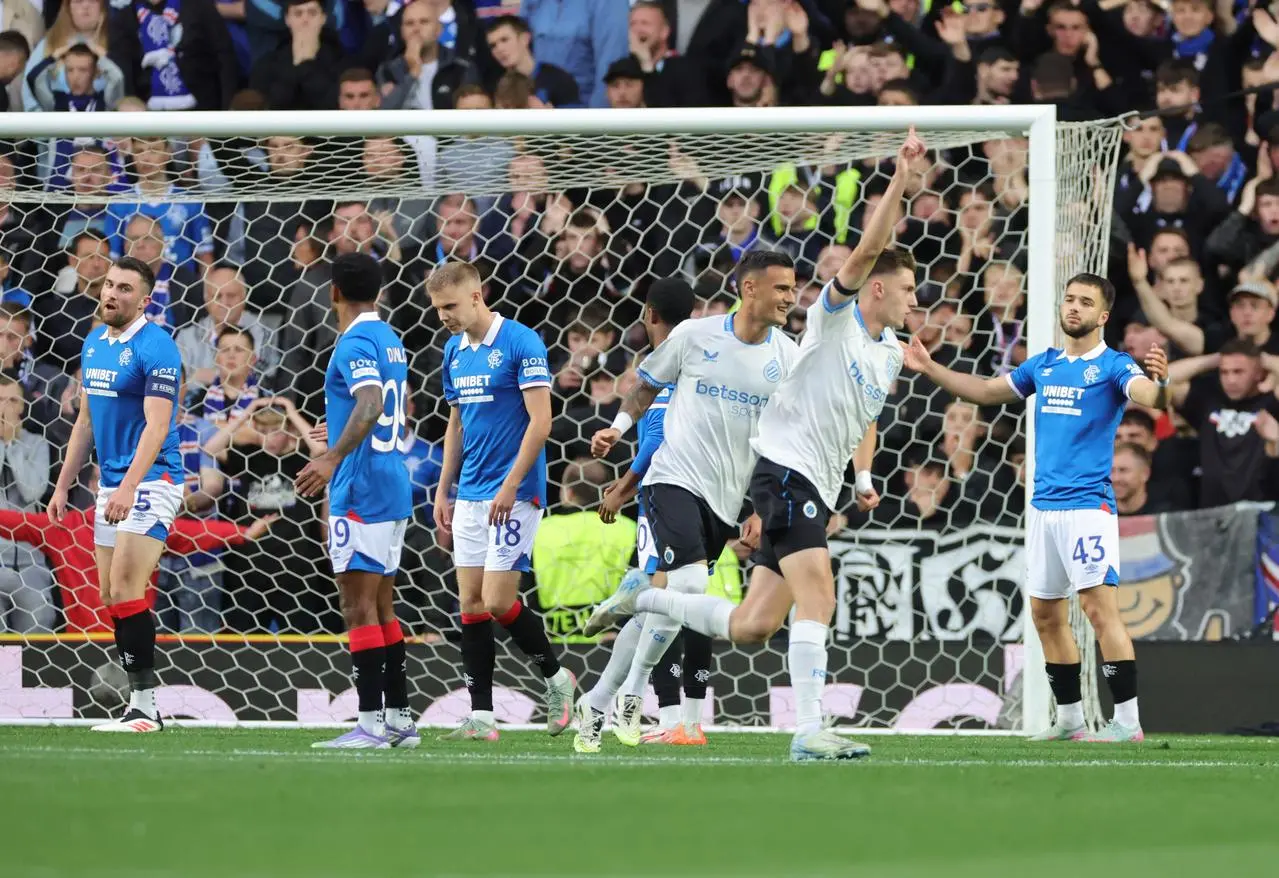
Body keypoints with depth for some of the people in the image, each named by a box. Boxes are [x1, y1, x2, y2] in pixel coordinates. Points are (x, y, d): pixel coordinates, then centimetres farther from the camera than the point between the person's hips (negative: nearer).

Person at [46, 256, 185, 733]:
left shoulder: (155, 348, -13)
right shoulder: (94, 344, 12)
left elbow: (157, 426, -20)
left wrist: (128, 488, -29)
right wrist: (63, 486, 18)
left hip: (150, 480, -8)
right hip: (112, 486, 8)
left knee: (125, 590, -15)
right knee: (111, 596, 5)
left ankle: (144, 706, -12)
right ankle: (144, 704, 9)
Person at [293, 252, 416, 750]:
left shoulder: (355, 343, -13)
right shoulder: (390, 340, 16)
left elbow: (370, 406, -29)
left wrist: (333, 458, -40)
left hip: (361, 493, -10)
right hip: (393, 487, 10)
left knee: (359, 604, -10)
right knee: (381, 605, 13)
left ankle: (371, 723, -13)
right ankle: (399, 719, 14)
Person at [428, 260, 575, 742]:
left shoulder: (520, 342, -11)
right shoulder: (455, 351, 12)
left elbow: (540, 420, -15)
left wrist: (510, 485, -19)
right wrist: (443, 490, 16)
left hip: (513, 495, -8)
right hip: (470, 498, 8)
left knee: (497, 601, -11)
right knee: (471, 603, 3)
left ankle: (555, 676, 12)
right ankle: (481, 716, 4)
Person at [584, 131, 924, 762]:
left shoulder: (891, 353, 17)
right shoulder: (835, 314, -5)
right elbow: (867, 250, -21)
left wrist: (863, 478, 16)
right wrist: (899, 179, -26)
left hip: (818, 490, 8)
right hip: (785, 468, -8)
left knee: (750, 628, 4)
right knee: (817, 598, -22)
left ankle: (644, 600, 23)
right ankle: (809, 733, -24)